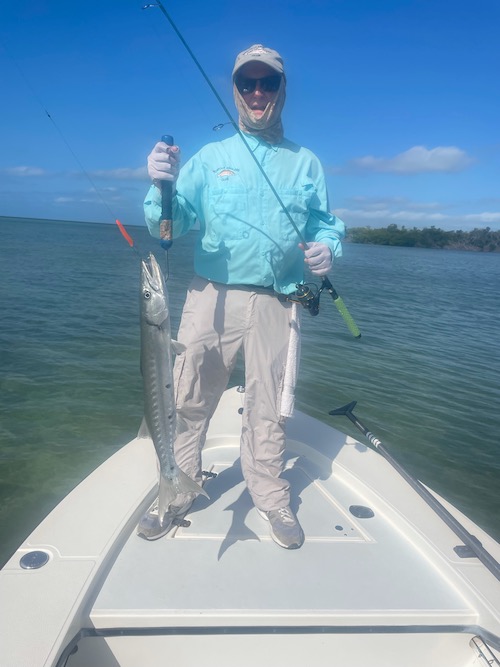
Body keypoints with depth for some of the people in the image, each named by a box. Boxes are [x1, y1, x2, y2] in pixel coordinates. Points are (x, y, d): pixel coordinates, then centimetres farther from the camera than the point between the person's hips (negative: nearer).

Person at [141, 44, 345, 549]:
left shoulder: (306, 163, 14)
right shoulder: (209, 158, 11)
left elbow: (326, 222, 16)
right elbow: (172, 224, 2)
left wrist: (327, 247, -7)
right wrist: (162, 185, -19)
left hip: (275, 304, 1)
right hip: (211, 297, 0)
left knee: (269, 406, 7)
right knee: (189, 399, 1)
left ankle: (270, 498, 27)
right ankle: (179, 488, 23)